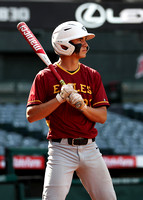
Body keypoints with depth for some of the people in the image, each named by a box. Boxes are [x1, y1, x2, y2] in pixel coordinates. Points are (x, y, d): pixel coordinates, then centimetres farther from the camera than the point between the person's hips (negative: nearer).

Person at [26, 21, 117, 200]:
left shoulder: (92, 76, 11)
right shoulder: (45, 76, 0)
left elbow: (102, 117, 6)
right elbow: (31, 115, -7)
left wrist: (83, 107, -14)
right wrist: (60, 98, -16)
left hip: (89, 149, 4)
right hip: (61, 149, -4)